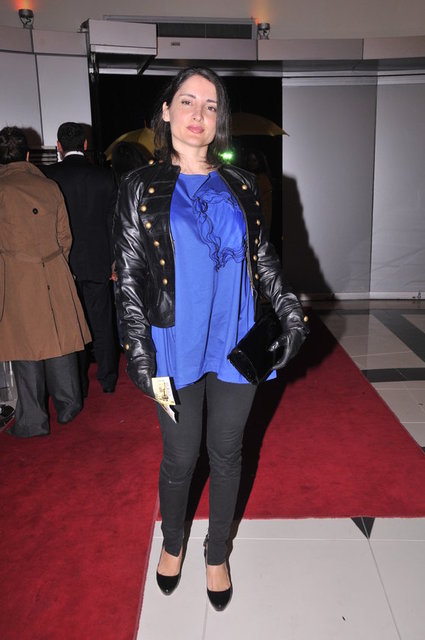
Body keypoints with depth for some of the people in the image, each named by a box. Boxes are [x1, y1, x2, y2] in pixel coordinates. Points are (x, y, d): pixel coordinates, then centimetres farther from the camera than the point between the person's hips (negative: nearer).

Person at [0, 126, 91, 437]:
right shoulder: (50, 187, 3)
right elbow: (65, 237, 9)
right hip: (55, 277, 4)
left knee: (26, 348, 5)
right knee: (59, 340, 13)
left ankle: (33, 420, 16)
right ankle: (68, 406, 27)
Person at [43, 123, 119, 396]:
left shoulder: (47, 175, -7)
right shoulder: (105, 176, -2)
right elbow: (113, 222, 1)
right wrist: (114, 260, 7)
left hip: (62, 263, -1)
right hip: (97, 261, 1)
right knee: (102, 323, 11)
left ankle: (77, 384, 19)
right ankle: (108, 379, 22)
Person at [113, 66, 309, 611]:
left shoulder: (240, 186, 7)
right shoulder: (141, 187, 0)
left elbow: (263, 258, 10)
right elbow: (128, 274, -4)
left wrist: (291, 315, 1)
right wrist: (138, 347, -11)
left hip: (236, 343, 2)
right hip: (176, 347, -2)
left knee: (226, 454, 14)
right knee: (180, 457, 12)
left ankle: (217, 553, 39)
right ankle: (172, 542, 43)